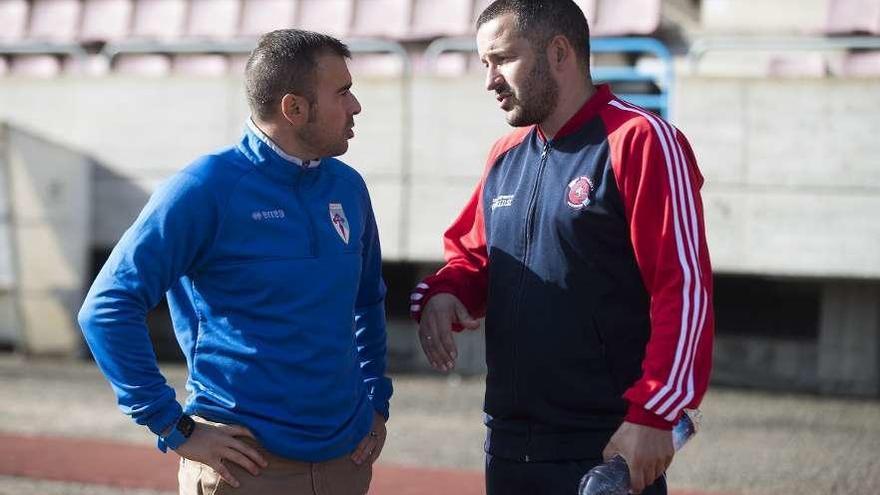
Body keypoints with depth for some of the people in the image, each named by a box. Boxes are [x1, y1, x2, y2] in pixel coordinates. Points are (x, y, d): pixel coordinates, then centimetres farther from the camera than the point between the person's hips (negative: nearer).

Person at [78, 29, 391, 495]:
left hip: (346, 456, 6)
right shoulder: (208, 187, -12)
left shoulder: (347, 187, 7)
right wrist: (175, 428, -16)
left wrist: (376, 402, 13)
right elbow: (107, 308, -15)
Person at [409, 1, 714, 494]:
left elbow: (685, 291, -15)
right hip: (508, 444, 7)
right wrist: (442, 293, 1)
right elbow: (473, 258, 24)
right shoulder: (506, 155, 13)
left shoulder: (641, 141, -10)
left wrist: (653, 416, -19)